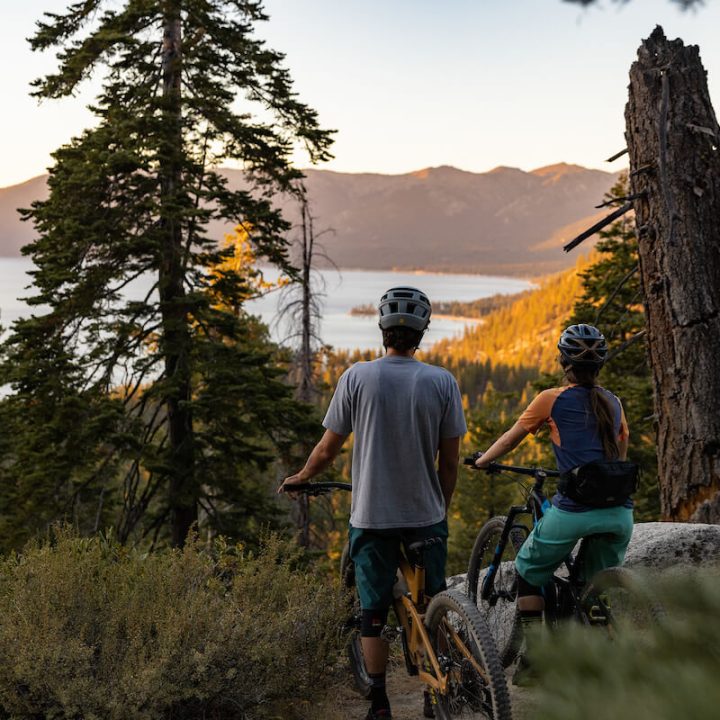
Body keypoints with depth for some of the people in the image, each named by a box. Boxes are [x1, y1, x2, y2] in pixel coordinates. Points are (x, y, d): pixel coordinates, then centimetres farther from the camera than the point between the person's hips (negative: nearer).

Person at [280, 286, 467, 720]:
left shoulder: (357, 377, -8)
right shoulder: (442, 382, -6)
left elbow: (329, 448, -4)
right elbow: (450, 460, -1)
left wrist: (299, 479, 15)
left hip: (372, 516, -1)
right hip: (426, 514, 1)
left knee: (374, 613, 7)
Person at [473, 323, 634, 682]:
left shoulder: (552, 399, 3)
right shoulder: (613, 402, 15)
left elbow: (511, 438, 14)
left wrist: (481, 461, 31)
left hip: (574, 509, -4)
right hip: (620, 512, 4)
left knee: (528, 571, 18)